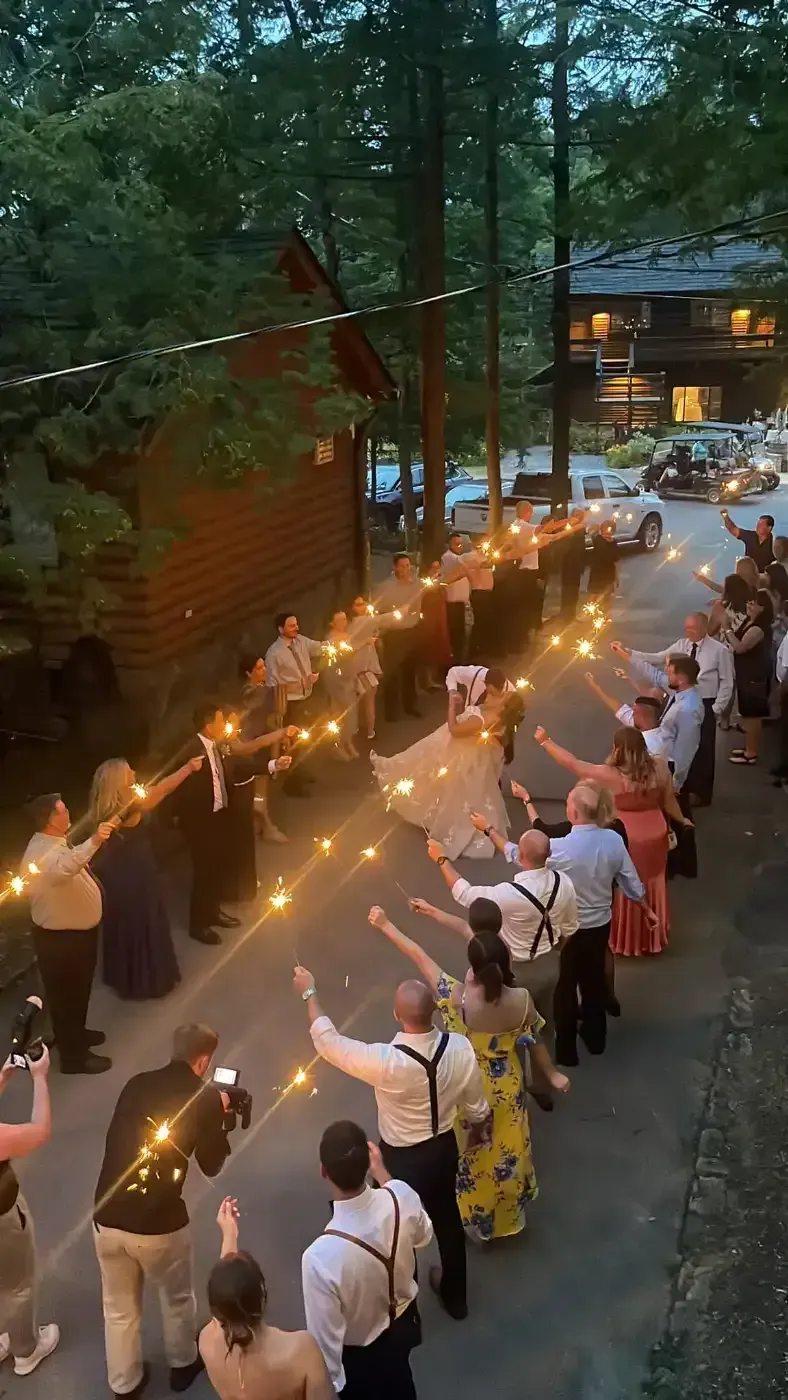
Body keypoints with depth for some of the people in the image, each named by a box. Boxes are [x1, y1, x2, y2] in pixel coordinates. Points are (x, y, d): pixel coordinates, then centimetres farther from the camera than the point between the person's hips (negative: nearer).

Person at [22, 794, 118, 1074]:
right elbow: (65, 867, -61)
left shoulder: (51, 843, 0)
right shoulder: (44, 853, -35)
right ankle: (73, 1056, 25)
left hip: (75, 932, 10)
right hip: (61, 940, -10)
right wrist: (94, 842, -72)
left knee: (78, 990, 29)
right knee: (66, 995, 9)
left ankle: (76, 1033, 50)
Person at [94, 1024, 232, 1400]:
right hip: (158, 1224, -3)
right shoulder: (206, 1098, -7)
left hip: (107, 1217, 3)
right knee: (177, 1297, 26)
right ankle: (183, 1364, 47)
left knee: (119, 1307, 24)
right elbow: (211, 1165, 3)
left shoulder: (136, 1085, 4)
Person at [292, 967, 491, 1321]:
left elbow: (327, 1041, -23)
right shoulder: (460, 1048, -24)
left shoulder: (385, 1062, -37)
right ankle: (455, 1297, 54)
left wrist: (309, 993, -8)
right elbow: (475, 1104, -6)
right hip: (444, 1147, 5)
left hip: (400, 1159, -5)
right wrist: (478, 1129, 17)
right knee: (447, 1219, 30)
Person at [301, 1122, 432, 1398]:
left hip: (359, 1355, -4)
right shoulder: (402, 1196, -30)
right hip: (403, 1323, 4)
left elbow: (326, 1336, -27)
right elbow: (422, 1236, -3)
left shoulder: (321, 1256, -43)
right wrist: (381, 1172, 4)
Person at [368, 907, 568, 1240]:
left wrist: (385, 925, -11)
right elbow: (535, 1042, -7)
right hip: (506, 1090, 2)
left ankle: (475, 1218, 47)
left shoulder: (458, 997, -33)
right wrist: (552, 1075, 13)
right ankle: (508, 1215, 51)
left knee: (470, 1158, 24)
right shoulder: (522, 1000, -25)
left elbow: (419, 956, -22)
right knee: (506, 1152, 27)